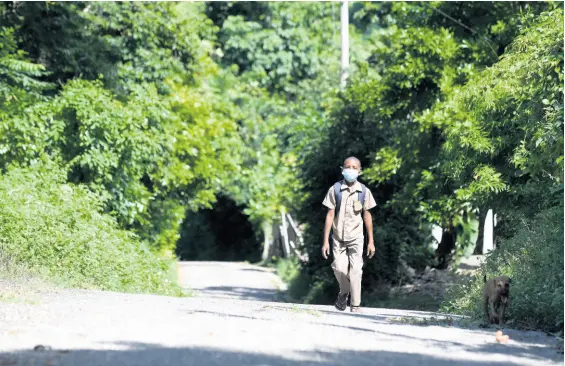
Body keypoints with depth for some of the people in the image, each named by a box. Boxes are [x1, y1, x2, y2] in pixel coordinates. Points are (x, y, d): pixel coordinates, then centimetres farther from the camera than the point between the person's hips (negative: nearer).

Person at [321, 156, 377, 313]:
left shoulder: (364, 191, -2)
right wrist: (325, 241, -6)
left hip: (355, 237, 0)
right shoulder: (335, 189, -6)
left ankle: (355, 305, -1)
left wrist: (371, 241, 4)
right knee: (339, 268, -10)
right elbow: (330, 215, -4)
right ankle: (344, 292, 21)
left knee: (355, 270, -9)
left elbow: (367, 216, 5)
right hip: (338, 237, 0)